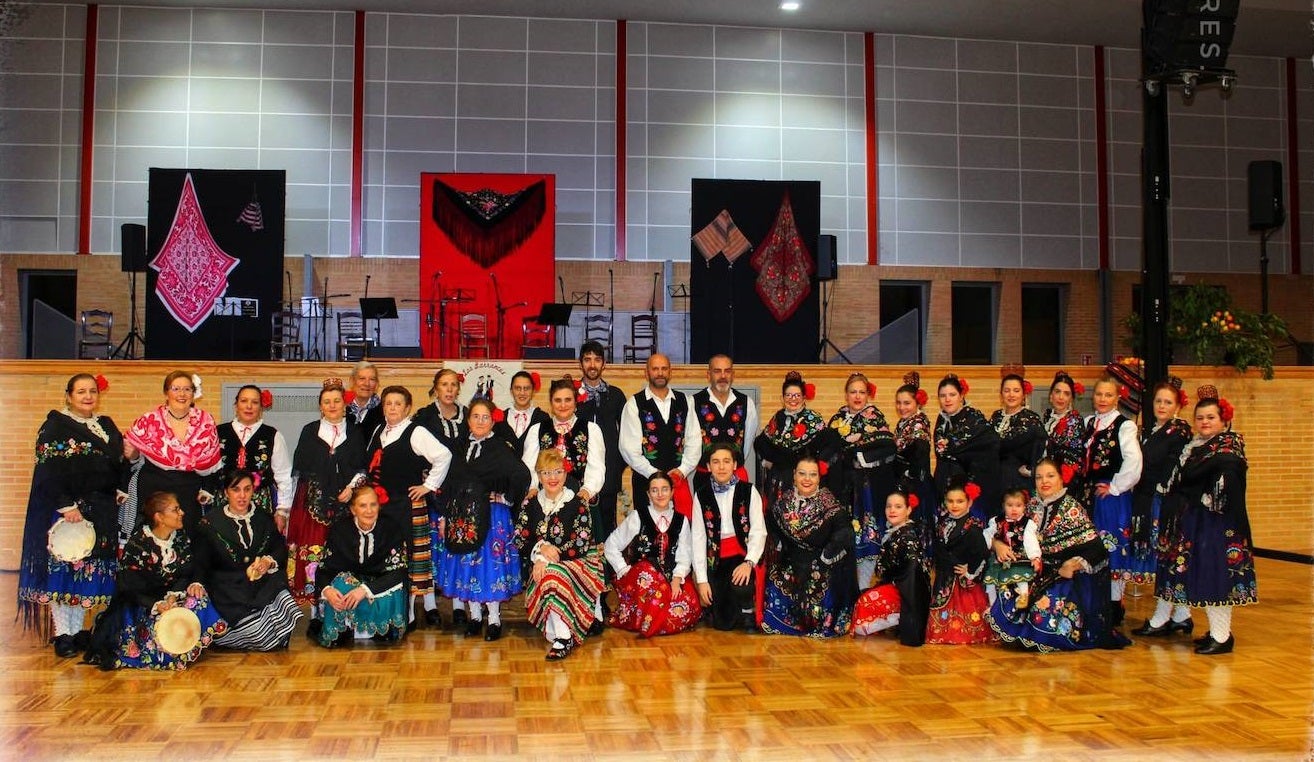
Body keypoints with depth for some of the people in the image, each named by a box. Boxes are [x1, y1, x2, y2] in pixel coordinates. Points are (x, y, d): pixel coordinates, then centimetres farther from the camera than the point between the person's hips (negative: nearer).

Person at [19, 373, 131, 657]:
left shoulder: (106, 425, 13)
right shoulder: (55, 426, -6)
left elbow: (119, 462, 15)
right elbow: (50, 472, -14)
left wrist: (120, 490, -1)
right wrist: (67, 506, -21)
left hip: (102, 511, 6)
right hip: (66, 510, -6)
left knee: (90, 570, 9)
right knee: (63, 569, -1)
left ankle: (78, 630, 18)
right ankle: (62, 634, 5)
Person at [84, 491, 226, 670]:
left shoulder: (181, 537, 1)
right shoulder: (137, 544, -14)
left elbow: (191, 570, 3)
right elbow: (128, 589, -15)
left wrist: (195, 584, -22)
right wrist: (156, 606, -30)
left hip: (173, 596, 5)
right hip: (142, 606, -5)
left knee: (198, 599, -26)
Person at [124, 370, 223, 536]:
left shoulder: (206, 422, 0)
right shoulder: (150, 421, -4)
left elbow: (211, 460, 8)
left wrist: (207, 489, 3)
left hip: (189, 492, 1)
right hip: (153, 489, -1)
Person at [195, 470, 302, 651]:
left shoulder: (264, 519, 14)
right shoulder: (211, 524, 5)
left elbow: (281, 549, 12)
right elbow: (201, 567, 2)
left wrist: (269, 561, -10)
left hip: (266, 585, 3)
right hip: (229, 591, -3)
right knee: (259, 629, -24)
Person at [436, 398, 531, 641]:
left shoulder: (501, 448, -7)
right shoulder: (462, 449, 9)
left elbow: (522, 475, -20)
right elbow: (450, 486, 10)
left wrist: (506, 498, -11)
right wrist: (444, 517, 6)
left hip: (491, 517, -5)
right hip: (461, 517, 5)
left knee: (490, 564, -1)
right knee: (465, 565, 9)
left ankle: (494, 619, 10)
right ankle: (474, 616, 22)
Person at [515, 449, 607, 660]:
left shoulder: (578, 505, -3)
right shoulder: (530, 505, 10)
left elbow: (581, 545, -11)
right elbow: (520, 539, 4)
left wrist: (546, 558, -19)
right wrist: (541, 547, -18)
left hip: (577, 562, -3)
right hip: (540, 565, 3)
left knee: (552, 575, -34)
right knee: (548, 578, -32)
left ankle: (563, 639, -30)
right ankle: (561, 634, -20)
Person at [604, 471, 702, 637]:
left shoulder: (681, 520, 9)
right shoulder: (638, 517, 0)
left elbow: (684, 556, 3)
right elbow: (610, 546, 1)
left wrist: (677, 579, -14)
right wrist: (626, 572, -7)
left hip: (671, 575, 3)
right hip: (640, 574, -3)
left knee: (689, 603, -24)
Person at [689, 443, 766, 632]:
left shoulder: (748, 491, 2)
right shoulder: (701, 495, 5)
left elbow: (759, 531, -6)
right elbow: (698, 538, 0)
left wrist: (749, 562, -23)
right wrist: (702, 580, -6)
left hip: (742, 555, -1)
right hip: (715, 558, 1)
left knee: (740, 586, -32)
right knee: (722, 623, -10)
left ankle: (748, 615, 0)